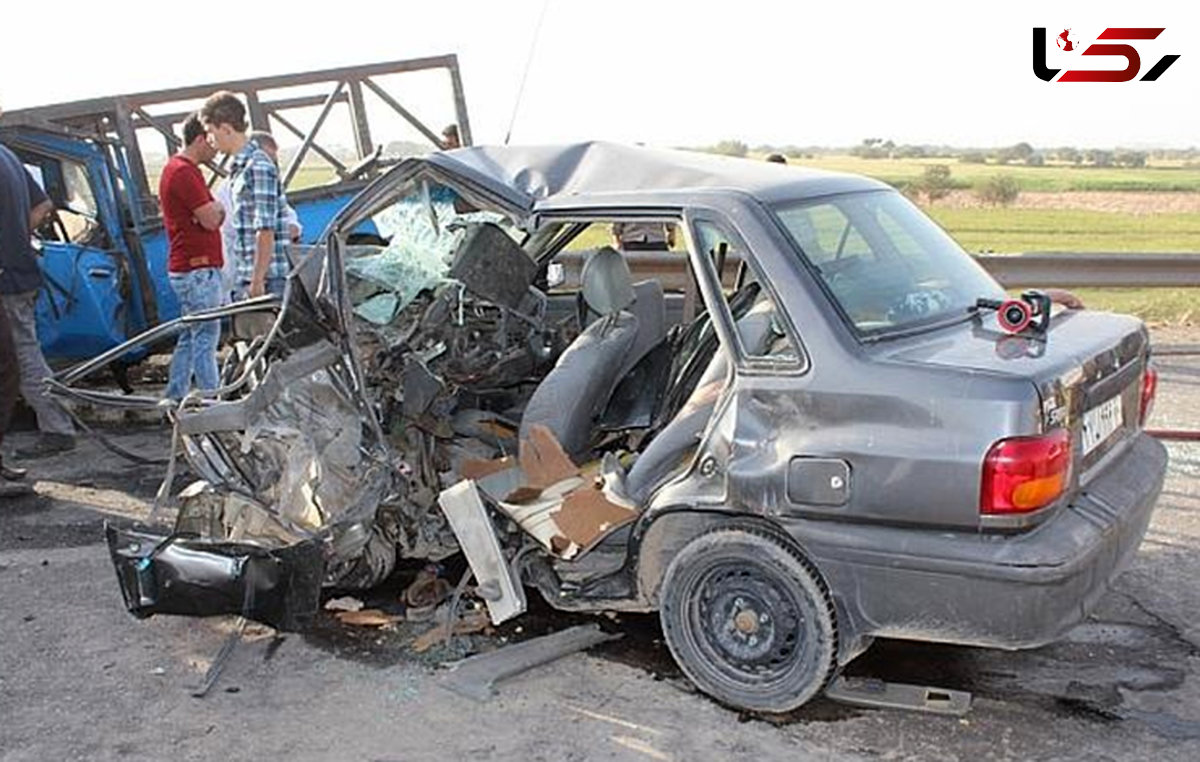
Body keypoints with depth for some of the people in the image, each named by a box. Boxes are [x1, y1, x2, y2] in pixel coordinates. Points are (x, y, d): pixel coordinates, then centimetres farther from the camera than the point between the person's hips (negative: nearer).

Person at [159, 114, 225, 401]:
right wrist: (220, 208, 1)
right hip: (196, 269, -10)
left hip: (194, 268, 10)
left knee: (191, 335, 14)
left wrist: (215, 210, -2)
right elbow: (210, 219, -19)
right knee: (206, 334, -7)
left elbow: (210, 217, 19)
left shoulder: (183, 169, 19)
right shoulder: (183, 172, -15)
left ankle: (175, 399, 20)